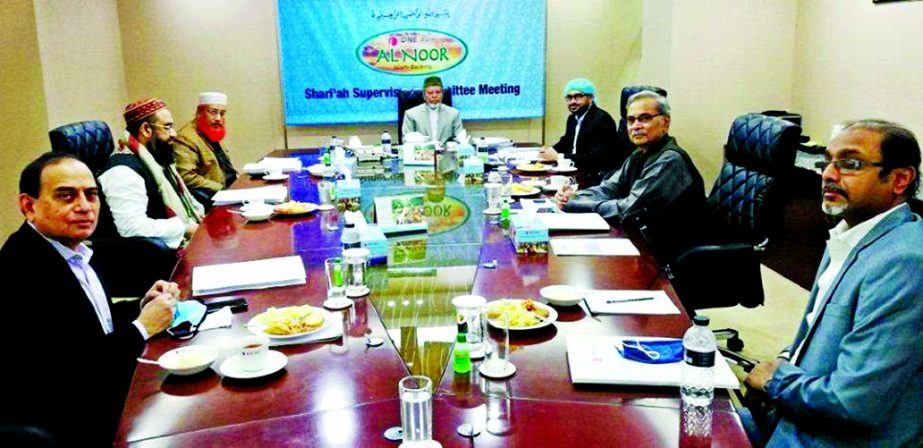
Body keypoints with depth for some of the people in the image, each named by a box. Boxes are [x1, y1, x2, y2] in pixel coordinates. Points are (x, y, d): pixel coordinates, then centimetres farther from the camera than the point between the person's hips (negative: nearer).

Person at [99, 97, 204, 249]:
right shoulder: (124, 170, -17)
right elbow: (131, 226, -27)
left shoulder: (157, 159, 15)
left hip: (184, 241, 10)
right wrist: (185, 229, -20)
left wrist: (198, 214, 5)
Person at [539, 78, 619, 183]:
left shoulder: (603, 119, -14)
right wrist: (549, 151, 1)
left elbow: (596, 158, -22)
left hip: (597, 177, -8)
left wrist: (558, 157, -21)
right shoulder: (573, 118, 10)